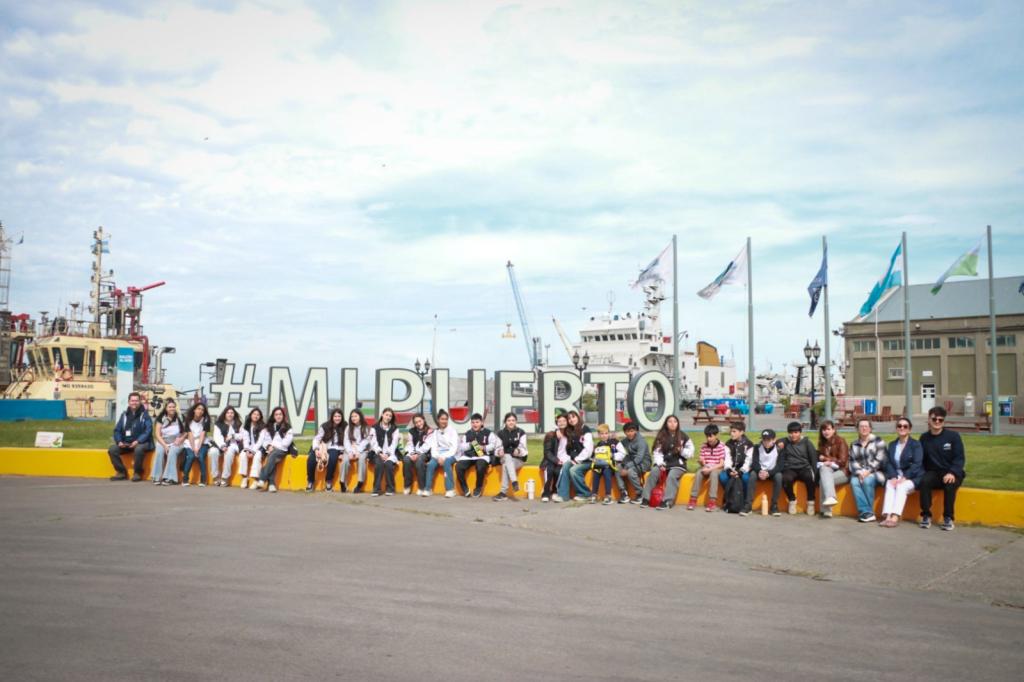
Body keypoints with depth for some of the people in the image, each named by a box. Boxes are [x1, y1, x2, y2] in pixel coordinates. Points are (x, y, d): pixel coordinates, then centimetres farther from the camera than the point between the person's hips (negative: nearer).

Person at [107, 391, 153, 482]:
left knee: (138, 449, -38)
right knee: (112, 449, -17)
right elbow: (117, 430, 10)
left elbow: (148, 430, -12)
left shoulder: (144, 414, -3)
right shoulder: (124, 415, 11)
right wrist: (119, 441, -9)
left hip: (141, 443, -5)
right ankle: (122, 472, -3)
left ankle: (137, 473, -16)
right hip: (126, 443, 5)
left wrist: (137, 441, -25)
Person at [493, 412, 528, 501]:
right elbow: (498, 448, 1)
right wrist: (499, 451, -24)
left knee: (506, 465, -33)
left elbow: (522, 447, -9)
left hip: (518, 459, -2)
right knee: (507, 457, -35)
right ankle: (514, 482, -49)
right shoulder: (501, 433, 8)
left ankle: (503, 492, -36)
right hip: (505, 458, 2)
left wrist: (518, 450, -32)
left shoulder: (521, 432, 2)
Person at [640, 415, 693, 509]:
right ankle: (646, 499, -25)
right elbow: (657, 452, 0)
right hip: (664, 463, 2)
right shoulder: (661, 436, 7)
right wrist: (660, 464, -15)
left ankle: (667, 501, -39)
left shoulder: (683, 437, 2)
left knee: (672, 476, -34)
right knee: (653, 472, -26)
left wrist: (682, 451, -15)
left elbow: (690, 453, 5)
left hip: (678, 464, -2)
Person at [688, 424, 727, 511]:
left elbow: (721, 464, -12)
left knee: (713, 473, -36)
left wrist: (710, 469, -21)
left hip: (717, 468, -3)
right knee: (698, 472, -29)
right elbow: (702, 462, 3)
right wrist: (701, 461, -21)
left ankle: (712, 501, -37)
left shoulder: (721, 446, -9)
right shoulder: (704, 446, 2)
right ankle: (693, 499, -26)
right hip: (706, 468, 3)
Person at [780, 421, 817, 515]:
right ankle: (792, 500, -7)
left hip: (804, 468, 0)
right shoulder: (785, 442, 11)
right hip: (790, 469, 0)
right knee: (786, 479, -34)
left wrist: (814, 473, -5)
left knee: (810, 477, -35)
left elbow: (814, 458, 6)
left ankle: (811, 501, -14)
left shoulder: (807, 442, 8)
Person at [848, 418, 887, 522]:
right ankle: (866, 512, -32)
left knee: (867, 480, -35)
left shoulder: (877, 440, 2)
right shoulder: (854, 444, 15)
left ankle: (866, 512, -26)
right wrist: (859, 472, -14)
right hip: (860, 473, 3)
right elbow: (852, 462, 5)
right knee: (854, 481, -30)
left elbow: (879, 459, -9)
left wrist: (868, 471, -19)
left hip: (876, 472, -3)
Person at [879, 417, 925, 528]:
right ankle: (887, 516, -42)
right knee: (889, 485, -28)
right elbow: (888, 463, 4)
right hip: (896, 475, 4)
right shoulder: (892, 445, 16)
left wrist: (905, 477, -22)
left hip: (912, 477, -4)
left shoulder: (916, 445, -1)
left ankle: (895, 518, -44)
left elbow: (917, 464, -13)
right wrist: (893, 477, -14)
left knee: (901, 487, -33)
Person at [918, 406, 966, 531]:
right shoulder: (924, 438, 7)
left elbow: (959, 458, -6)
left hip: (951, 473, -2)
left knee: (950, 484, -36)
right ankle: (926, 515, -21)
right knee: (924, 481, -31)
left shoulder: (953, 436, -2)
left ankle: (948, 518, -22)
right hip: (933, 473, 2)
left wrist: (952, 473, -22)